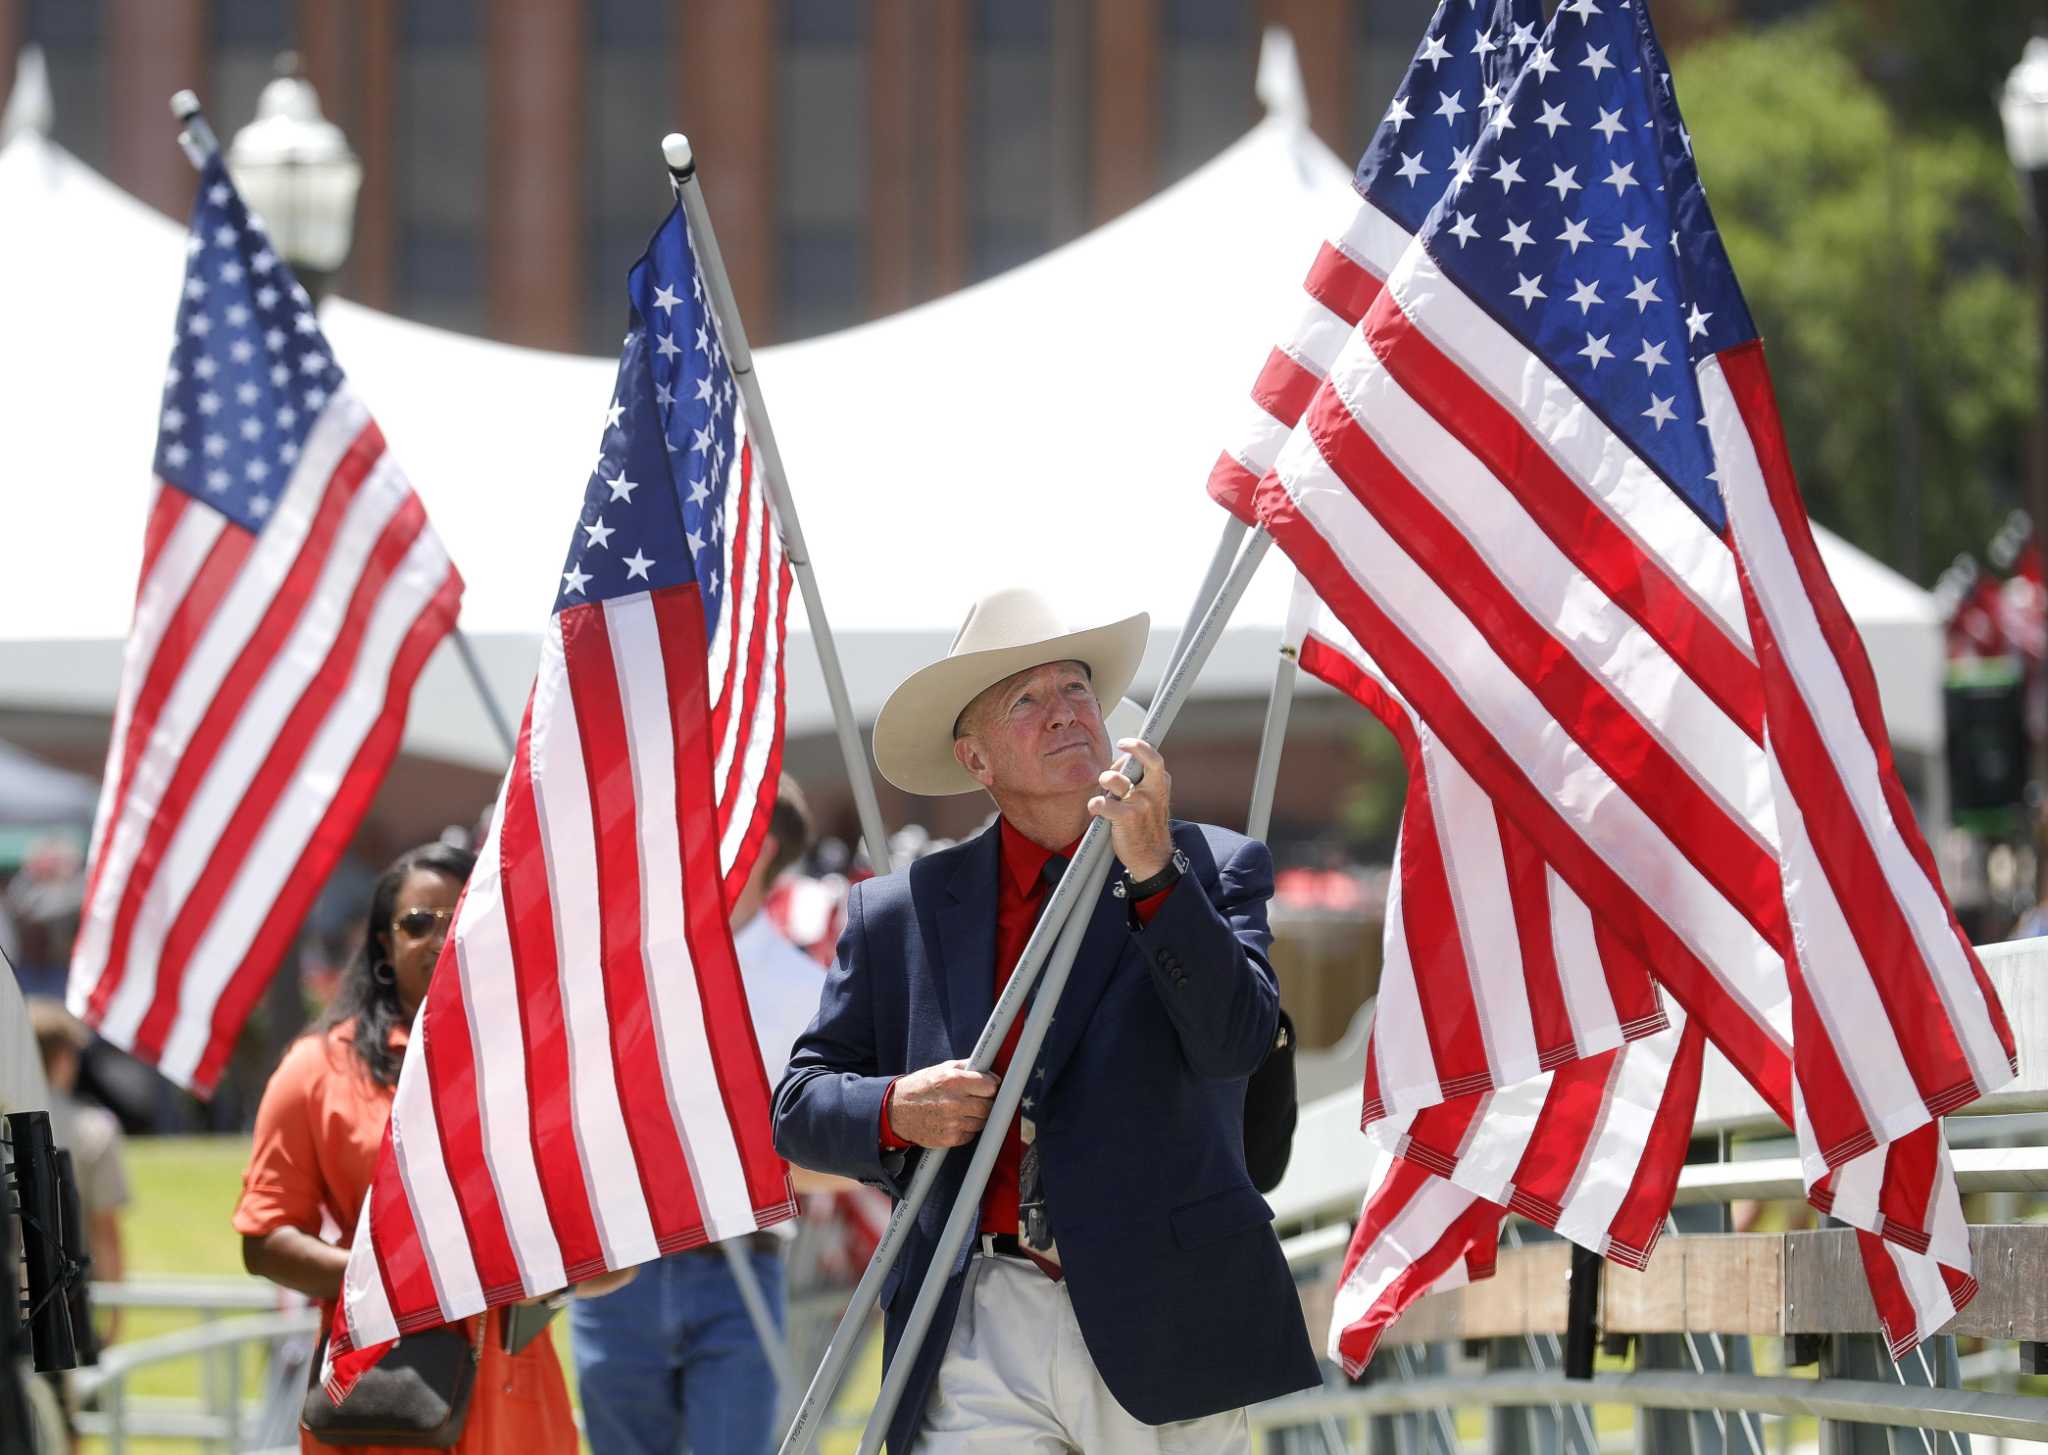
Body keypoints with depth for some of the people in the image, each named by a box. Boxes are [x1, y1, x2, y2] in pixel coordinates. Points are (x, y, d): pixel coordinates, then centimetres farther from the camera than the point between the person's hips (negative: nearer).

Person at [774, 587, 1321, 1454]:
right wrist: (895, 1110, -9)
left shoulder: (1212, 870, 8)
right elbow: (800, 1106, 13)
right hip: (980, 1340, 1)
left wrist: (1155, 872, -18)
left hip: (1163, 1331, 0)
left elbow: (1235, 1041, -8)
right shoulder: (899, 913, 11)